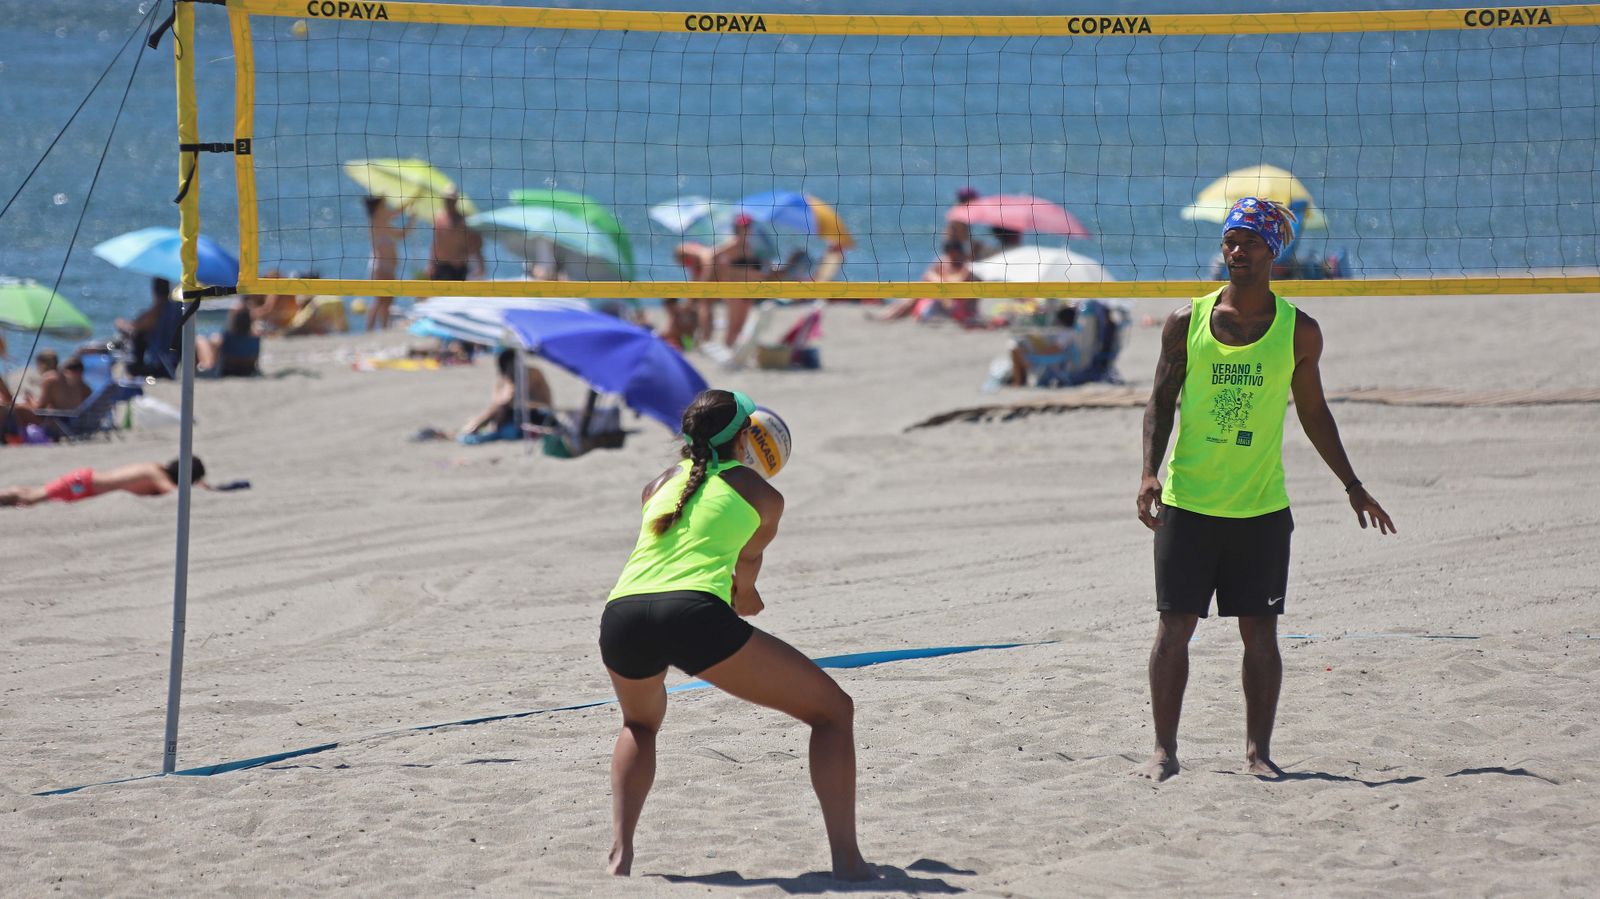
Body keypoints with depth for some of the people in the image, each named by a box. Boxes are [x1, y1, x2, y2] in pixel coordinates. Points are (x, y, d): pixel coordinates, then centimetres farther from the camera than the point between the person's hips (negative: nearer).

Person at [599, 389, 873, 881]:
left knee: (640, 722, 38)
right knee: (833, 710, 9)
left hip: (621, 614, 5)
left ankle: (620, 851, 18)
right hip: (695, 613, -5)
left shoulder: (658, 486, 29)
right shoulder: (763, 496, 18)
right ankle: (847, 859, -3)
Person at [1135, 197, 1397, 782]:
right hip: (1187, 503, 0)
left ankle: (1258, 750, 11)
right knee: (1175, 625, -1)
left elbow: (1313, 413, 13)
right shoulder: (1187, 321, 0)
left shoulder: (1299, 332, 2)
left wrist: (1352, 486, 14)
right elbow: (1161, 401, 4)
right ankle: (1164, 749, 6)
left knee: (1260, 631, 2)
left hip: (1262, 508, 0)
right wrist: (1150, 472, -9)